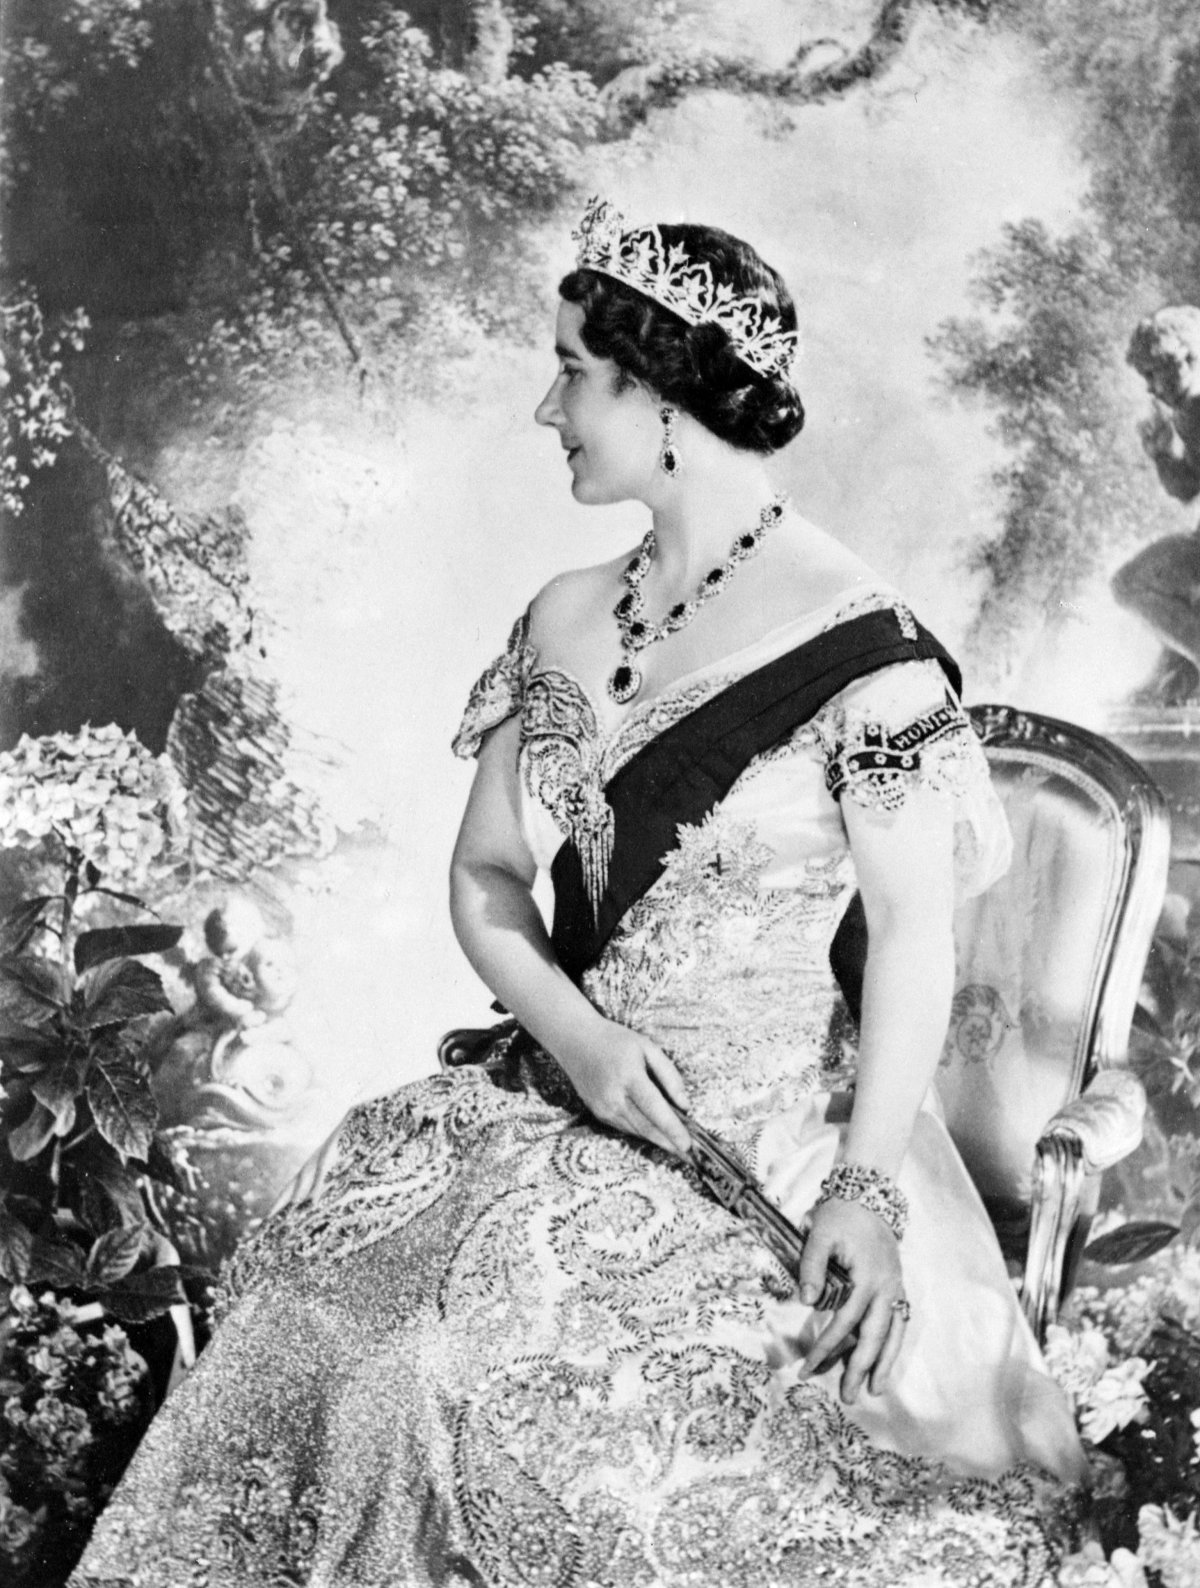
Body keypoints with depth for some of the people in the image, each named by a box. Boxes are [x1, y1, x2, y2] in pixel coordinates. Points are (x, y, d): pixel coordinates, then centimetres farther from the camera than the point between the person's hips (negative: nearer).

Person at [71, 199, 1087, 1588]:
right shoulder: (564, 622, 8)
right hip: (565, 1092, 5)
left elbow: (914, 934, -9)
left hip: (778, 1127, -5)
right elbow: (485, 874, 11)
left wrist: (868, 1189, -16)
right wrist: (574, 1031, -7)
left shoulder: (858, 645, -10)